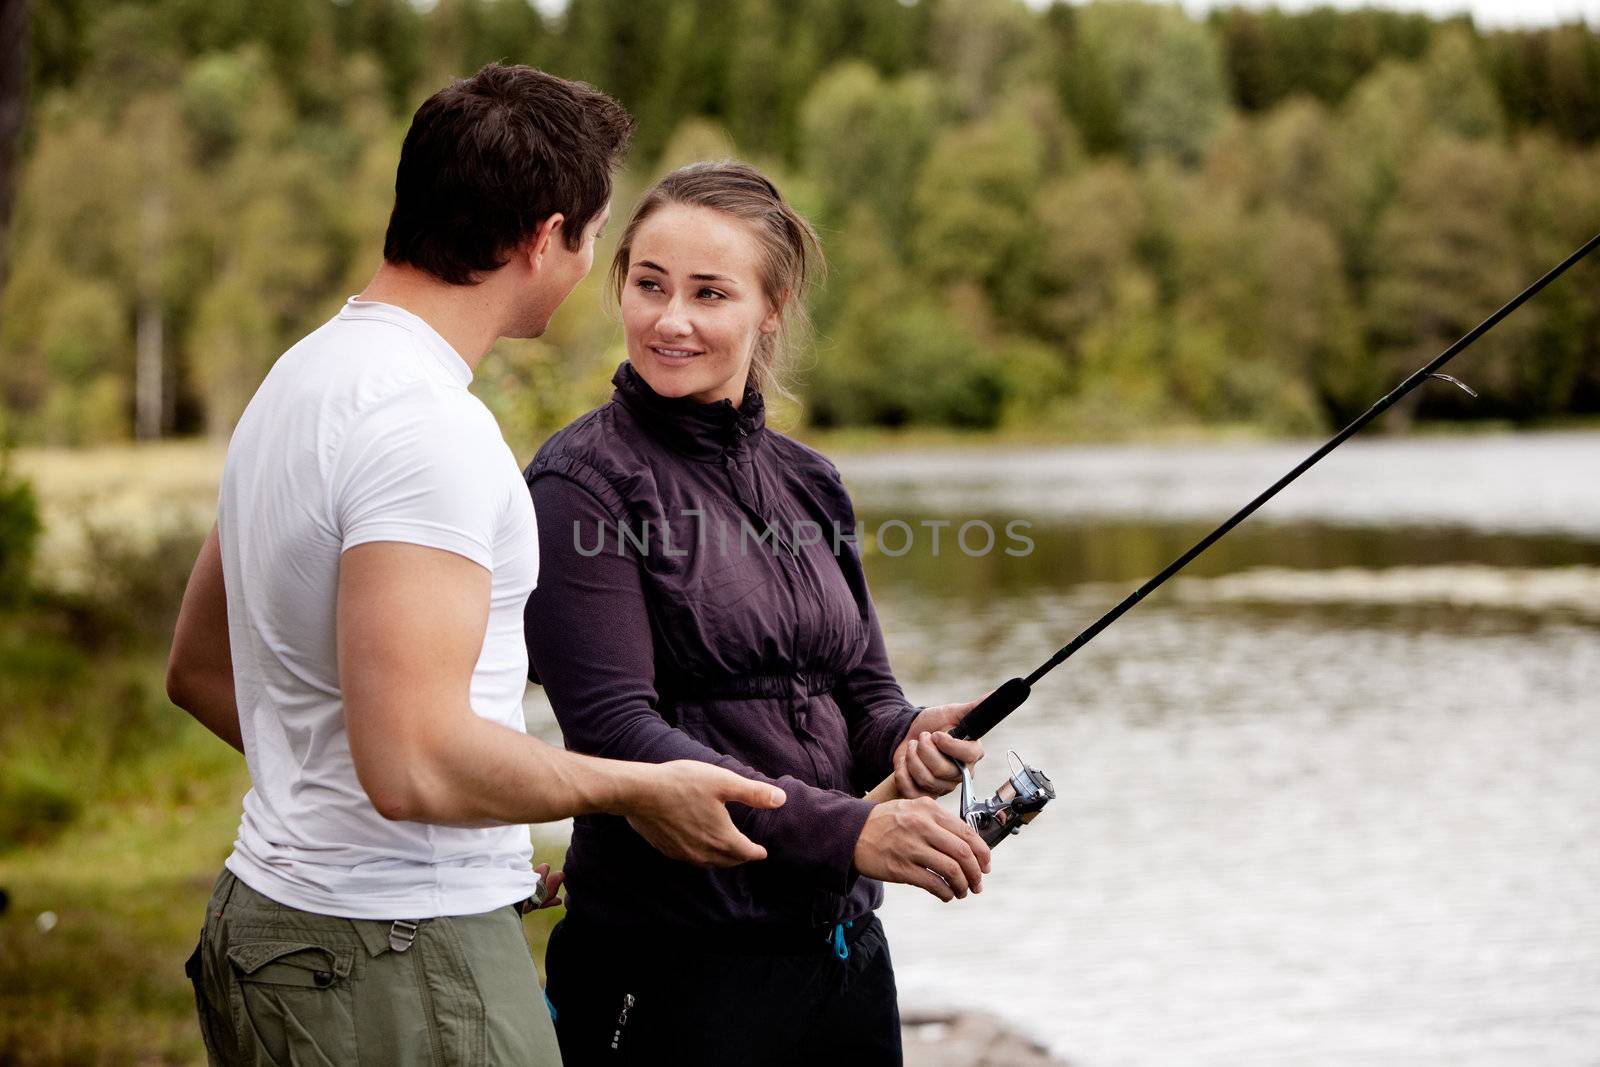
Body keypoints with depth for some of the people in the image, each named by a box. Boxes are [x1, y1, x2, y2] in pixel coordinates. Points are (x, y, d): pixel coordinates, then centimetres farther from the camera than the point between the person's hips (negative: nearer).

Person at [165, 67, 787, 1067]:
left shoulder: (303, 375, 12)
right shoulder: (426, 423, -20)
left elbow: (199, 669, 21)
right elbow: (416, 763, -28)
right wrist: (638, 790, -11)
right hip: (401, 957, -10)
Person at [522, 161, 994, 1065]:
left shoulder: (805, 482, 10)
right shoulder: (585, 482, -10)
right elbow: (612, 728, -18)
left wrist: (907, 736, -9)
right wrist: (841, 829, -25)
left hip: (844, 945, 6)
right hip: (677, 959, -6)